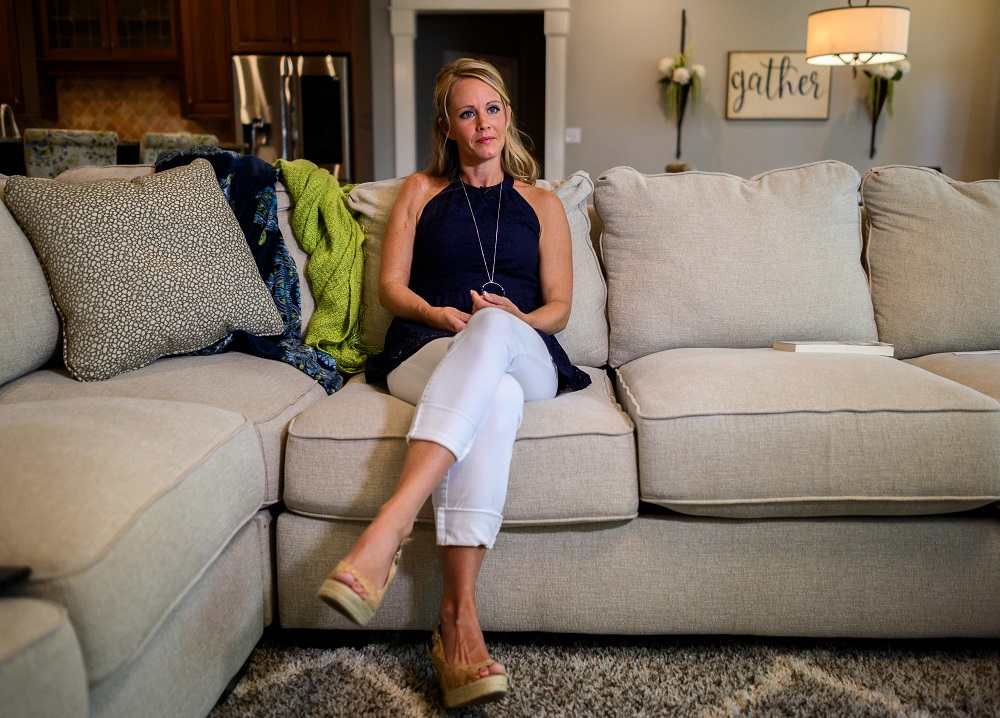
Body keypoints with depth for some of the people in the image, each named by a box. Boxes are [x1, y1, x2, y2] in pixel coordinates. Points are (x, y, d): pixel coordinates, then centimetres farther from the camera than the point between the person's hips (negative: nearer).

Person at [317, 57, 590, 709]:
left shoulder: (542, 203, 24)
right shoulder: (421, 192, 23)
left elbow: (559, 307, 14)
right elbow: (390, 286, 12)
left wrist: (512, 320, -9)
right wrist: (441, 316, -9)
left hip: (525, 354, 1)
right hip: (428, 353, 0)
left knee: (494, 328, -40)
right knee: (494, 395, -40)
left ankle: (389, 527, -50)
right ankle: (459, 618, -45)